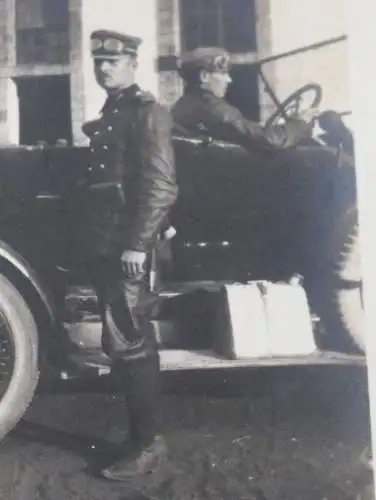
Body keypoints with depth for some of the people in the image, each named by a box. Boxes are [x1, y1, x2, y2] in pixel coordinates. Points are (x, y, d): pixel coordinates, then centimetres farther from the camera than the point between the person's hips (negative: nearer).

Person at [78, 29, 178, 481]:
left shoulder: (146, 111, -5)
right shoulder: (108, 115, 22)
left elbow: (161, 185, -15)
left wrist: (138, 243, -20)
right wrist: (91, 241, 17)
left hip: (126, 246, -9)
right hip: (104, 246, 9)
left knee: (127, 343, -8)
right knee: (124, 343, 12)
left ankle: (146, 444, 2)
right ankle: (142, 434, 22)